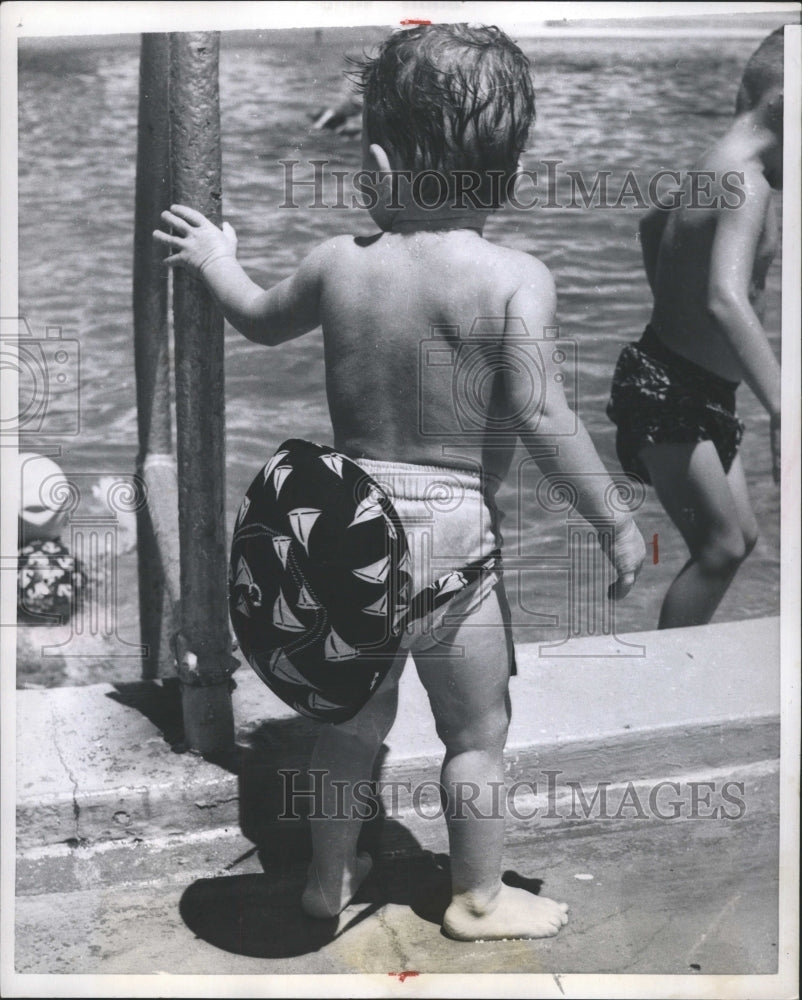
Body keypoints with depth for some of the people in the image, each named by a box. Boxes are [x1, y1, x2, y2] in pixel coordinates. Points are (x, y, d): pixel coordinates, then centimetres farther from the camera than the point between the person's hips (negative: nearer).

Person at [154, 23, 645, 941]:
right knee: (477, 731, 15)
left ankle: (329, 875, 38)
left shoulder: (338, 262, -3)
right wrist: (614, 522, -9)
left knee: (351, 715, 22)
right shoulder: (516, 279, -16)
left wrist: (216, 261, 37)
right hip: (450, 531, -4)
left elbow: (259, 320, 16)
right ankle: (479, 900, 29)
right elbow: (543, 423, -21)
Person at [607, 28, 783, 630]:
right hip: (668, 393, -10)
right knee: (720, 546, -9)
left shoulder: (718, 167, 9)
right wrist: (783, 411, -46)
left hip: (695, 386, 10)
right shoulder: (746, 182, -22)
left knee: (739, 536, 15)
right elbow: (727, 299, -39)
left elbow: (654, 225, 29)